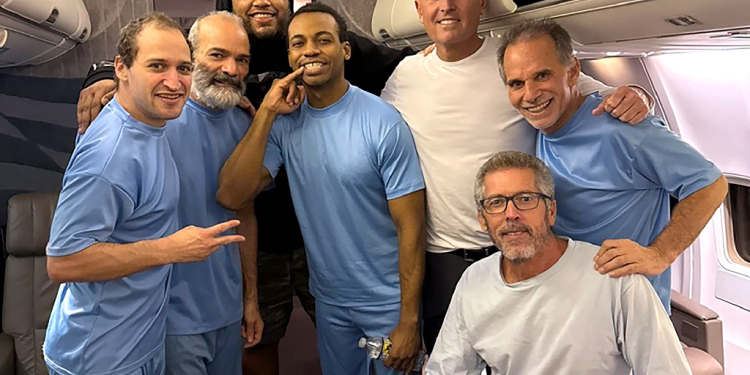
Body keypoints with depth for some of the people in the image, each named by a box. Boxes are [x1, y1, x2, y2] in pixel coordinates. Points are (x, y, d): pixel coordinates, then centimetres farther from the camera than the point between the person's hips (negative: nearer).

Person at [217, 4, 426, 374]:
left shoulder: (383, 123, -16)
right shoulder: (284, 123, -4)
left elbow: (410, 227, -14)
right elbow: (231, 197, -14)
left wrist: (409, 320, -14)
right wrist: (266, 112, -17)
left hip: (388, 302, -4)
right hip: (329, 299, 4)